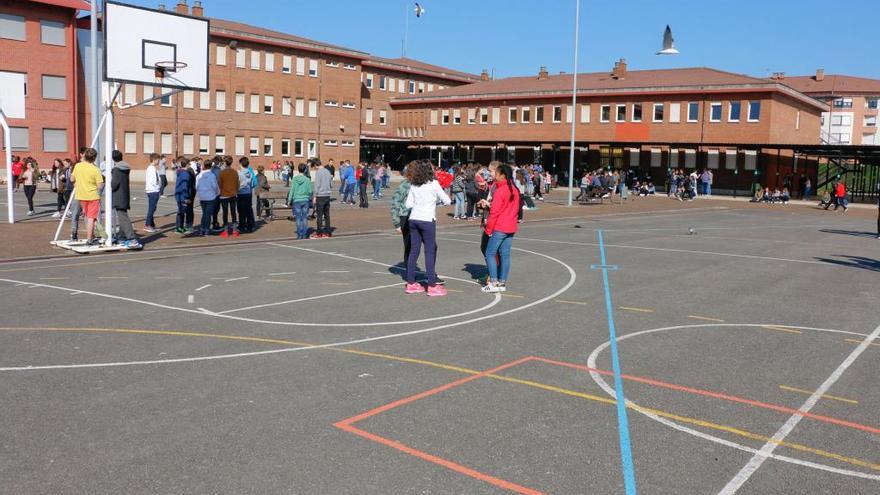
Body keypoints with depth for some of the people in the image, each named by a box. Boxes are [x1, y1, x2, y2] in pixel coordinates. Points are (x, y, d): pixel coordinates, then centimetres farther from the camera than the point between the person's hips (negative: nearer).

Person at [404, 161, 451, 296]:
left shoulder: (413, 185, 7)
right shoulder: (433, 184, -7)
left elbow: (408, 204, 8)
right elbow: (447, 201, -3)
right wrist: (436, 199, 17)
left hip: (413, 219, 5)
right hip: (427, 220, -5)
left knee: (414, 250, 11)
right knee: (430, 251, -1)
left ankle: (411, 283, 16)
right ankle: (432, 286, 0)